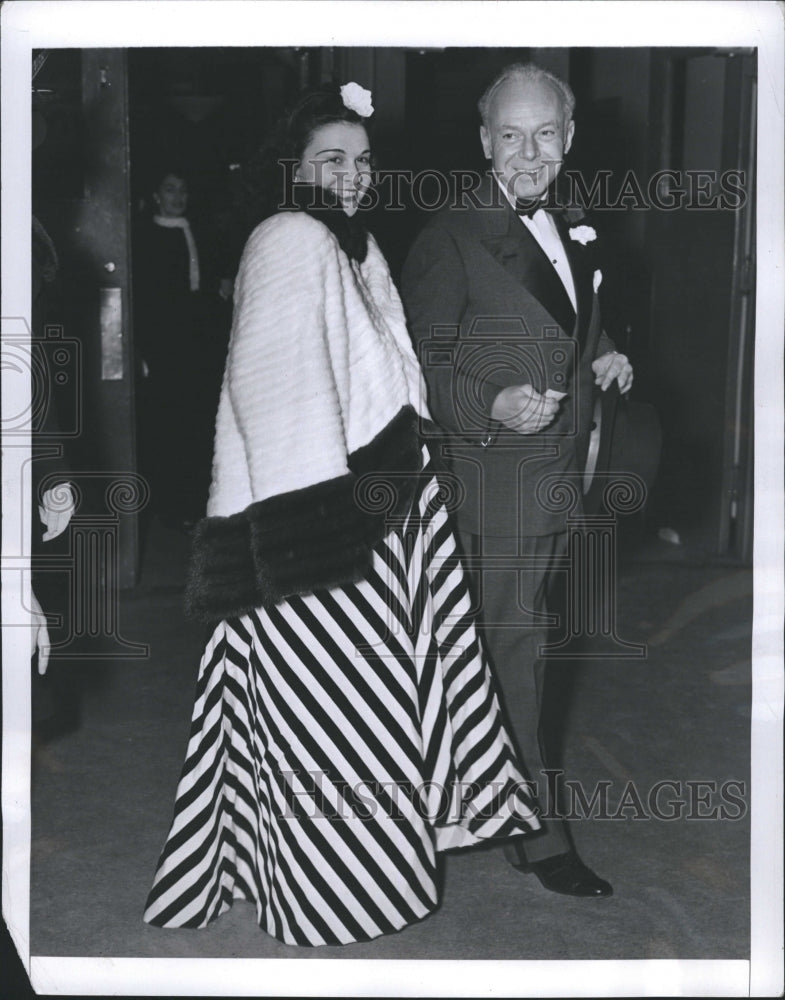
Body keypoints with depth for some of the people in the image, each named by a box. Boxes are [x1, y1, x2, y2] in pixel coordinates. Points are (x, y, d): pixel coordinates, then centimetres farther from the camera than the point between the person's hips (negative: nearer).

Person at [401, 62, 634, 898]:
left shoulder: (571, 232, 12)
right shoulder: (450, 239, -13)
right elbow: (420, 363, -13)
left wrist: (603, 360, 6)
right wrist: (493, 407, -28)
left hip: (559, 475, 8)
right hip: (492, 477, -8)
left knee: (518, 639, 18)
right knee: (513, 651, -3)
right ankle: (537, 835, 7)